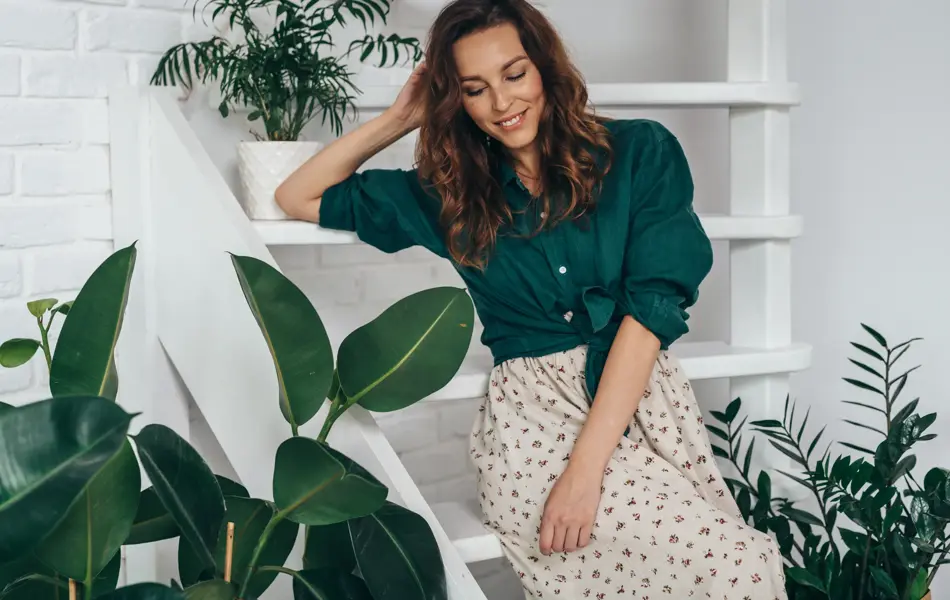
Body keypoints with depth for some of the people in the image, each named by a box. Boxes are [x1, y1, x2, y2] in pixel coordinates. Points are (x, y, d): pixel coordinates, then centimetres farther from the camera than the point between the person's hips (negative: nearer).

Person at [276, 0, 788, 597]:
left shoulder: (640, 151, 5)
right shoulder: (451, 194, 13)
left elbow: (653, 301, -6)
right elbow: (299, 197, 20)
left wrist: (586, 465, -15)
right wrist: (401, 117, 13)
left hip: (645, 397, 1)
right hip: (535, 417, -1)